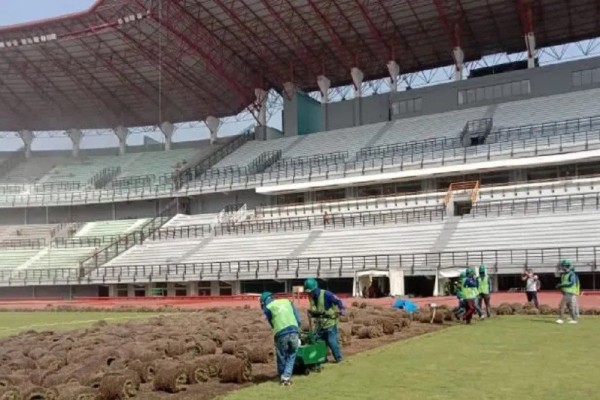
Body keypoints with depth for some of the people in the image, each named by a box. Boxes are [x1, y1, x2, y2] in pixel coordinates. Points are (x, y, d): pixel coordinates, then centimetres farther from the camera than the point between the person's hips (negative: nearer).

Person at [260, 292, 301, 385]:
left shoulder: (267, 308, 14)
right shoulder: (287, 301, 23)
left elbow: (272, 323, 15)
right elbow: (298, 319, 18)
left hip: (281, 334, -2)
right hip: (294, 331, 2)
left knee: (281, 358, 16)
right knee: (291, 357, 14)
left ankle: (282, 378, 23)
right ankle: (286, 377, 4)